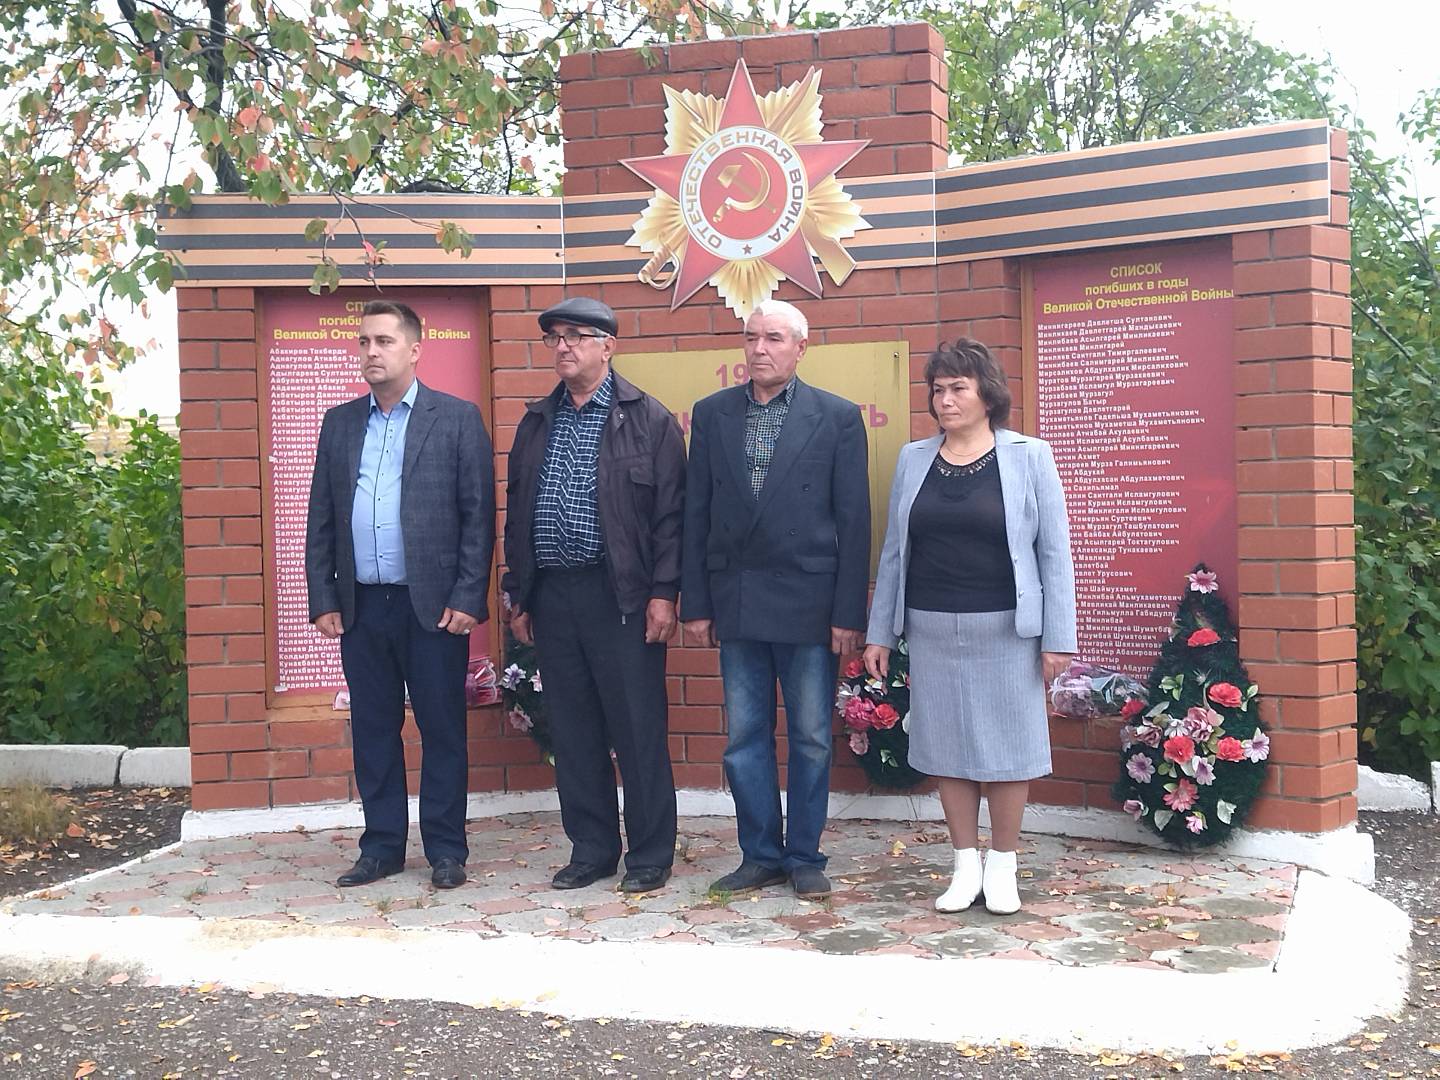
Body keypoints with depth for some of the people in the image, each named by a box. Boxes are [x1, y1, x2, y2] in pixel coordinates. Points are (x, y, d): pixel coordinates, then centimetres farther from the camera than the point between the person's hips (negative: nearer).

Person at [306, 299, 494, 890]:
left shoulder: (457, 418, 0)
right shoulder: (339, 422, 12)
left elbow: (479, 514, -4)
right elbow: (321, 519, 12)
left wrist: (468, 598, -10)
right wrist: (322, 599, 5)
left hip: (434, 604, -4)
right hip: (361, 606, 4)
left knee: (442, 730, 4)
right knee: (373, 730, 10)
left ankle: (446, 849, 15)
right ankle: (382, 845, 22)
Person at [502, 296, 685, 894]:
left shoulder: (649, 419, -1)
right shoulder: (536, 422, 14)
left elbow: (670, 512, -5)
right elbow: (516, 512, 16)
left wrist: (663, 592, -12)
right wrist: (518, 595, 12)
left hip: (620, 595, -5)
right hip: (551, 594, 5)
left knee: (639, 731, 1)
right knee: (572, 733, 10)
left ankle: (650, 855, 12)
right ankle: (592, 849, 22)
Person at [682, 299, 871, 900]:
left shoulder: (838, 418, -1)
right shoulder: (711, 415, 7)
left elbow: (853, 521, -3)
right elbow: (696, 515, 7)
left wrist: (849, 613, -8)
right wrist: (695, 602, 2)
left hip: (808, 602, -2)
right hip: (736, 602, 3)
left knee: (811, 738, 7)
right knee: (745, 737, 9)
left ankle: (804, 857, 20)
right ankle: (761, 856, 21)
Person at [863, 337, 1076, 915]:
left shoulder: (1029, 457, -2)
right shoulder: (913, 459, 7)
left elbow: (1053, 552, -3)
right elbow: (894, 550, 10)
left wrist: (1057, 638, -7)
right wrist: (880, 632, 8)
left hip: (1005, 630, -3)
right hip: (932, 630, 3)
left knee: (1006, 745, 4)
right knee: (947, 746, 8)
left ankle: (1002, 866, 20)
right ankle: (966, 865, 21)